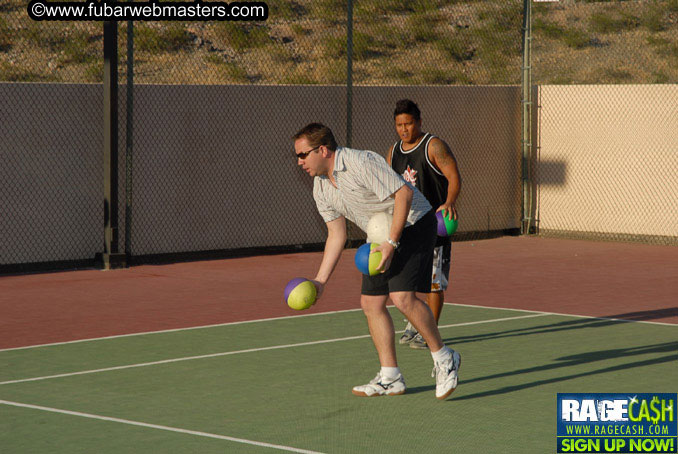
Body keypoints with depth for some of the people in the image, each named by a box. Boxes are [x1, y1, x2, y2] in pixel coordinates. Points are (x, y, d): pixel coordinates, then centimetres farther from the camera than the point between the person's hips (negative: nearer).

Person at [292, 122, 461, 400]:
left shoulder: (361, 163, -23)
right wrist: (320, 281, 5)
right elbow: (336, 235, 11)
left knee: (402, 297, -22)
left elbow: (404, 193, -24)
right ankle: (390, 378, 7)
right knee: (371, 303, 1)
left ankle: (443, 359, -6)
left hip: (413, 223, -9)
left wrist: (392, 243, -25)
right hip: (381, 237, 9)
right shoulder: (321, 189, 5)